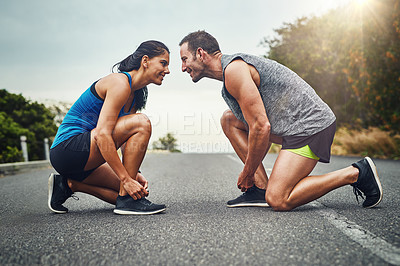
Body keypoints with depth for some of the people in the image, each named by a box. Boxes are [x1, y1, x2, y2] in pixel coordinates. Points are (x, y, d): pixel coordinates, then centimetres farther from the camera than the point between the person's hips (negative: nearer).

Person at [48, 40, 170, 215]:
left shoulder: (135, 95, 11)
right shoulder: (120, 83, -17)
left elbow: (127, 139, 12)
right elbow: (102, 135, -26)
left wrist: (134, 173, 0)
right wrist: (126, 179, -25)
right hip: (68, 148, -9)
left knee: (134, 191, 8)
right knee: (141, 123, -22)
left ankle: (69, 184, 12)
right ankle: (126, 201, -16)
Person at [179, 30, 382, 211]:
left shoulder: (233, 70, -16)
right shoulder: (231, 71, 16)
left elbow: (261, 127, -21)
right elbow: (262, 126, 22)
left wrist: (247, 173, -7)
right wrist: (251, 170, 20)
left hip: (310, 125, -10)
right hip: (293, 124, 10)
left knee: (278, 200, -14)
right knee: (229, 120, 8)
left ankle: (355, 173, -1)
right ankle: (261, 186, 5)